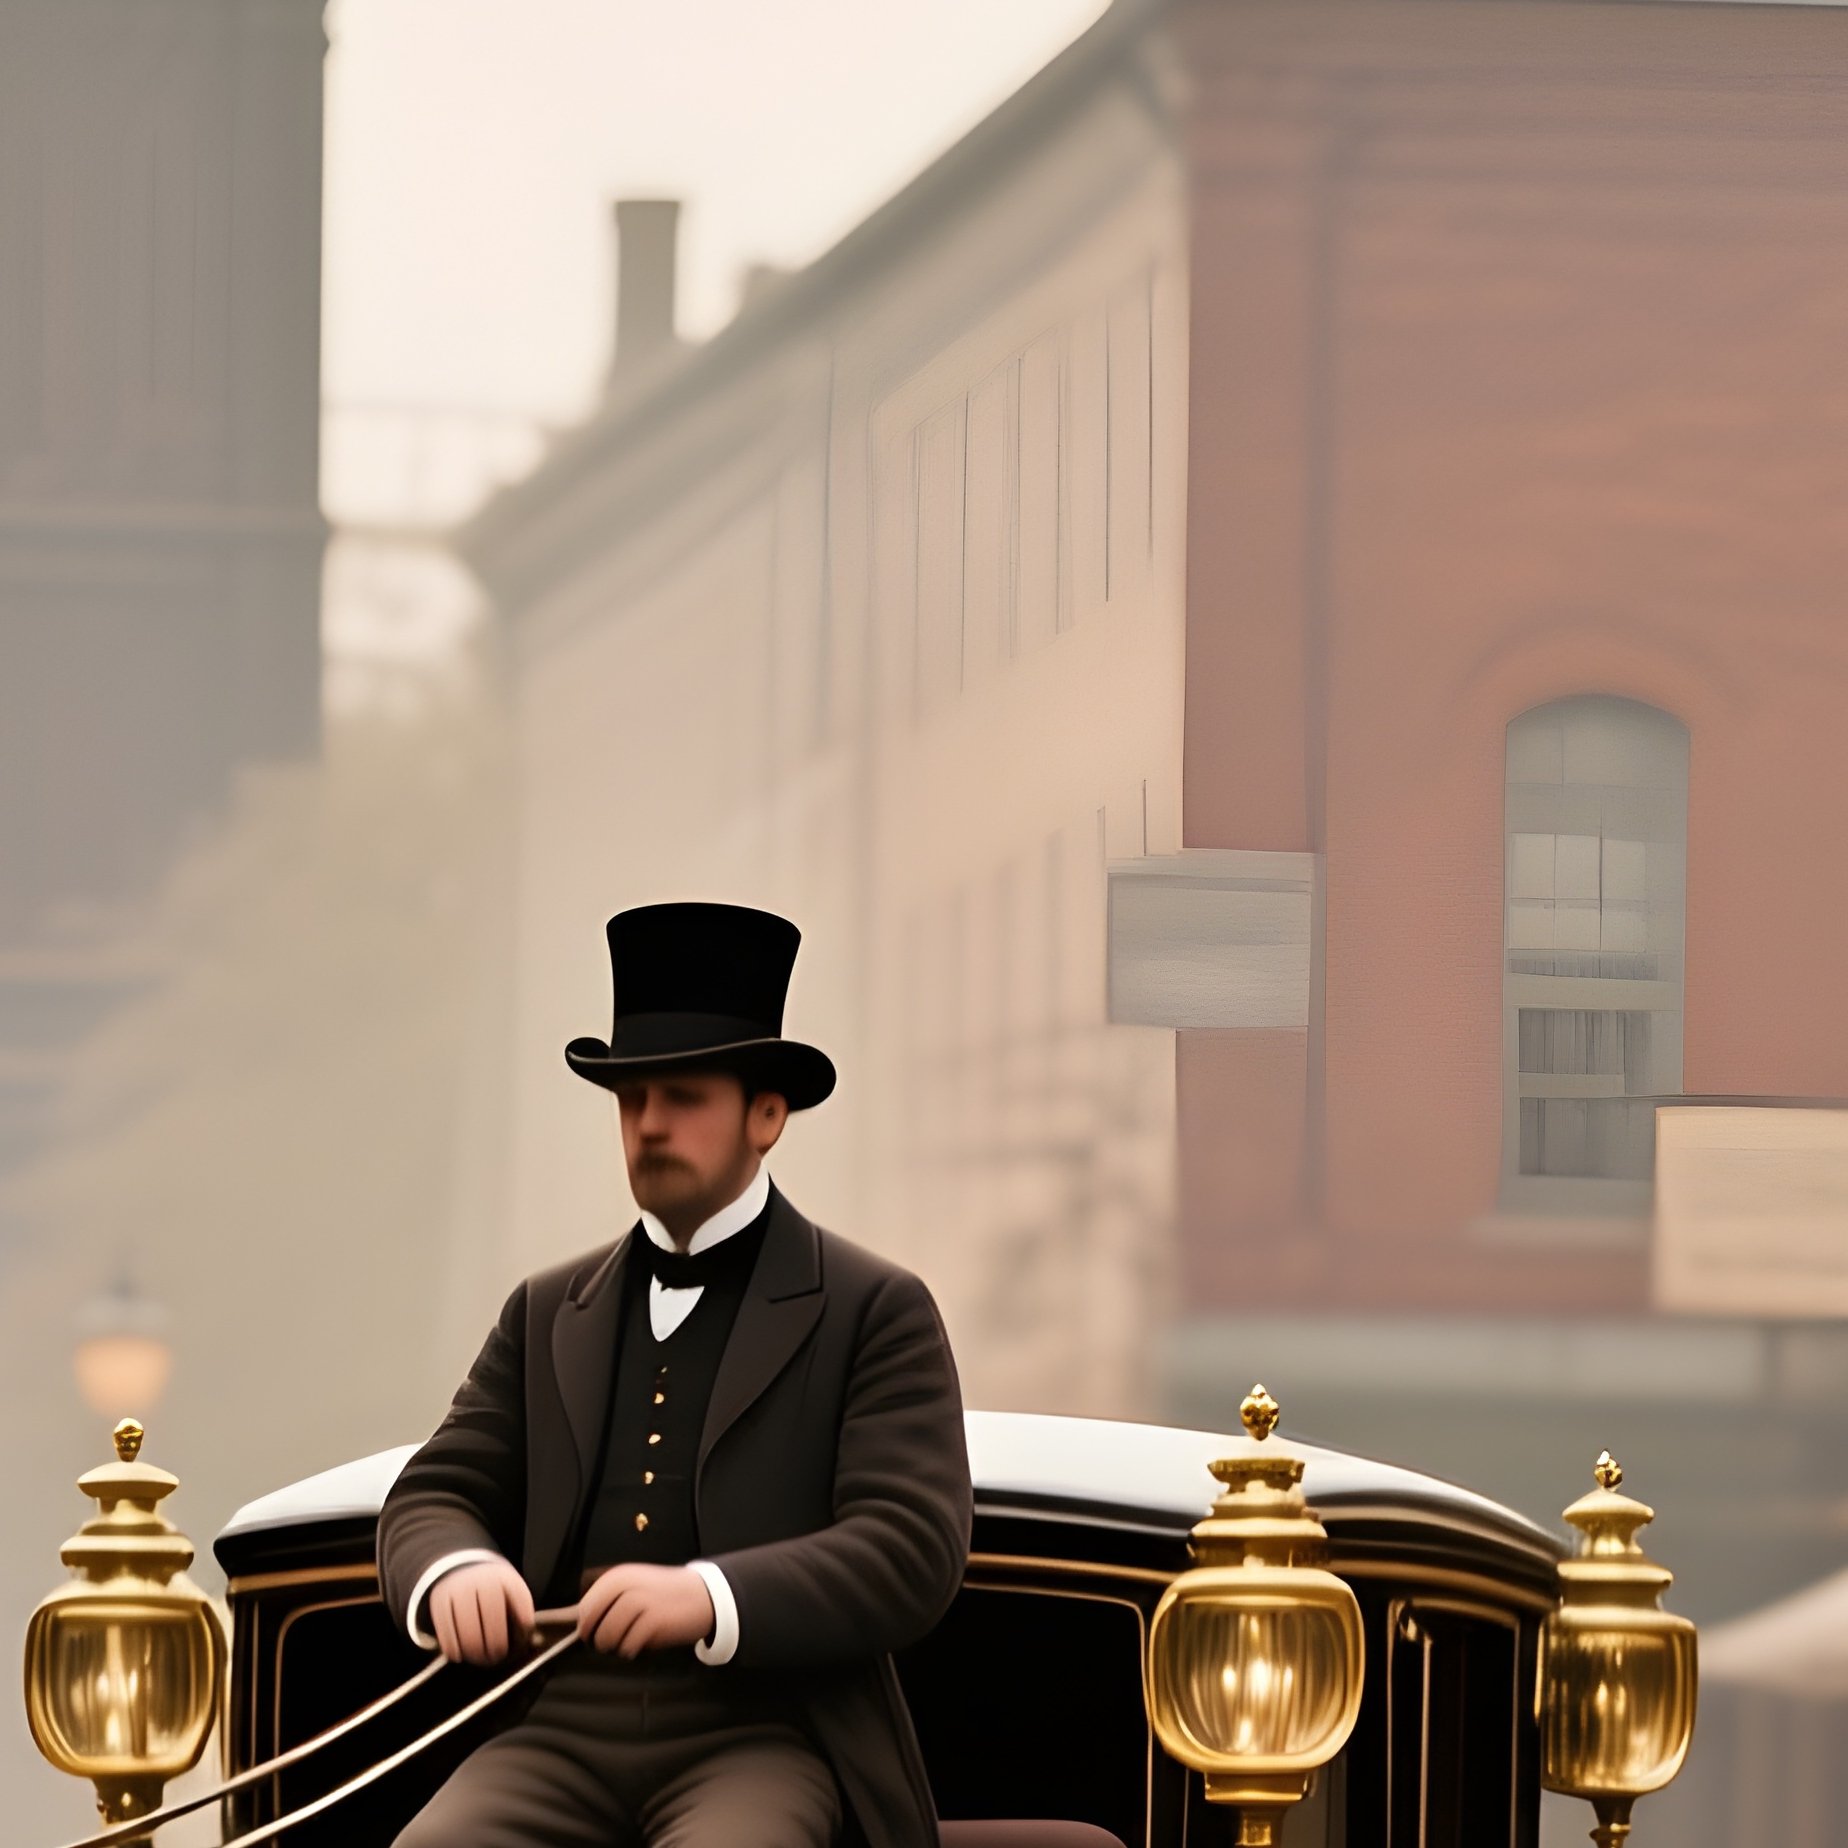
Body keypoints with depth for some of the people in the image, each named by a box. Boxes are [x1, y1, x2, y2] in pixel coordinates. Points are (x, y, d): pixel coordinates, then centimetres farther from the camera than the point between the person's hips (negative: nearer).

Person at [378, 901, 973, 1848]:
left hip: (765, 1741, -4)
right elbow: (432, 1496, 16)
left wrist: (709, 1599, -22)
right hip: (566, 1733, 4)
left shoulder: (876, 1311, 6)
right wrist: (455, 1571, -10)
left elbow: (912, 1552, -5)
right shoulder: (548, 1315, 21)